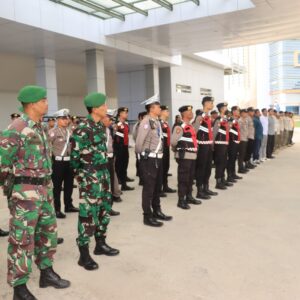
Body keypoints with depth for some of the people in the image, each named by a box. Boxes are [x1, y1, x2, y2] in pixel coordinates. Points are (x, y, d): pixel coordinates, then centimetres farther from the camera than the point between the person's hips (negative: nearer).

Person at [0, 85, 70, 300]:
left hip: (44, 189, 9)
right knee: (23, 239, 2)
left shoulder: (40, 127, 11)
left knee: (48, 231, 18)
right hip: (25, 192, -9)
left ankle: (46, 273, 35)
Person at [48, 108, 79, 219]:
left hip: (69, 161, 7)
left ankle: (68, 205, 29)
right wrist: (52, 157, -12)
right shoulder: (53, 132, -12)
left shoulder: (69, 131, 10)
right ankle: (57, 209, 10)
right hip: (58, 162, -7)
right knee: (57, 187, 2)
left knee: (69, 184, 15)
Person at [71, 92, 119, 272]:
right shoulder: (83, 128, -18)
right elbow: (75, 154, -13)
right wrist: (80, 174, 0)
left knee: (104, 209, 16)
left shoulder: (101, 125, 9)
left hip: (103, 172, 9)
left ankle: (101, 244, 31)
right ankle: (84, 254, 8)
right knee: (88, 212, -3)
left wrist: (104, 171, 14)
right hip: (89, 175, -8)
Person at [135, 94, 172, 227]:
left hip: (158, 158, 9)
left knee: (157, 186, 18)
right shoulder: (146, 122, -16)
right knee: (148, 188, -1)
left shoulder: (157, 121, 12)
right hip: (149, 159, -9)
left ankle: (156, 211, 32)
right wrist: (140, 154, -4)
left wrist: (158, 154, 11)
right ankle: (148, 216, 9)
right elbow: (139, 141, -18)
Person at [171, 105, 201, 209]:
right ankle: (181, 201, 5)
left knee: (190, 178, 17)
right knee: (183, 179, -3)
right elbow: (173, 142, -17)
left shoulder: (190, 126, 16)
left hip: (192, 156, 9)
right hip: (184, 156, -9)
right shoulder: (180, 127, -13)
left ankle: (189, 197, 30)